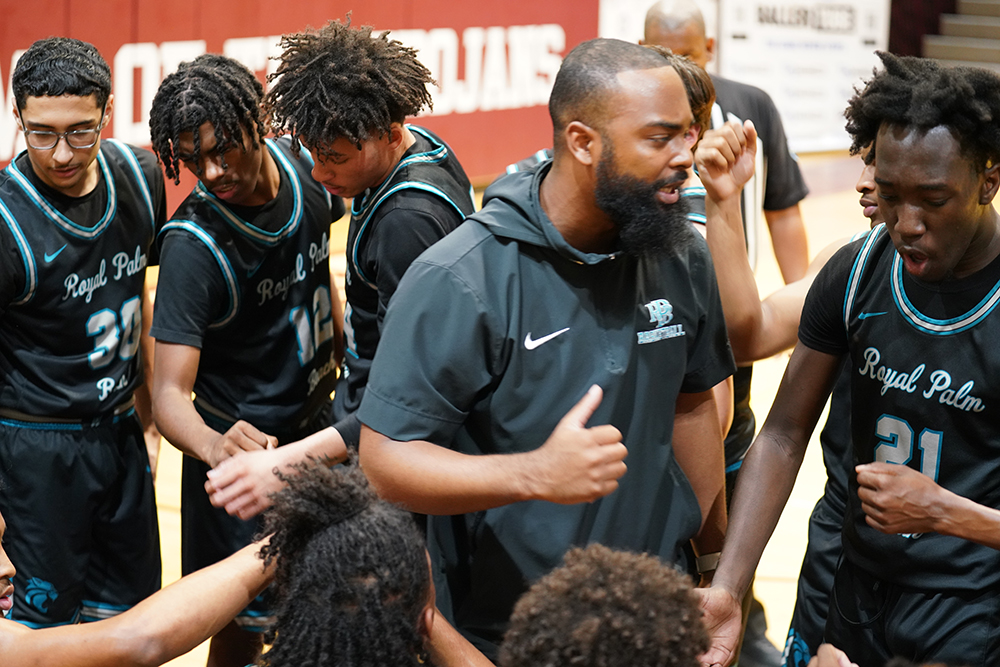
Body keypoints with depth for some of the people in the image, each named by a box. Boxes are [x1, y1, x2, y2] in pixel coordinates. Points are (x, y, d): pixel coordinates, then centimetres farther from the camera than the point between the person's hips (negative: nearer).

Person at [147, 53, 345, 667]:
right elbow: (170, 391, -32)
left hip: (319, 423, 6)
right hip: (244, 449, -6)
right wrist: (213, 446, -53)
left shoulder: (303, 166, -9)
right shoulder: (193, 246, -27)